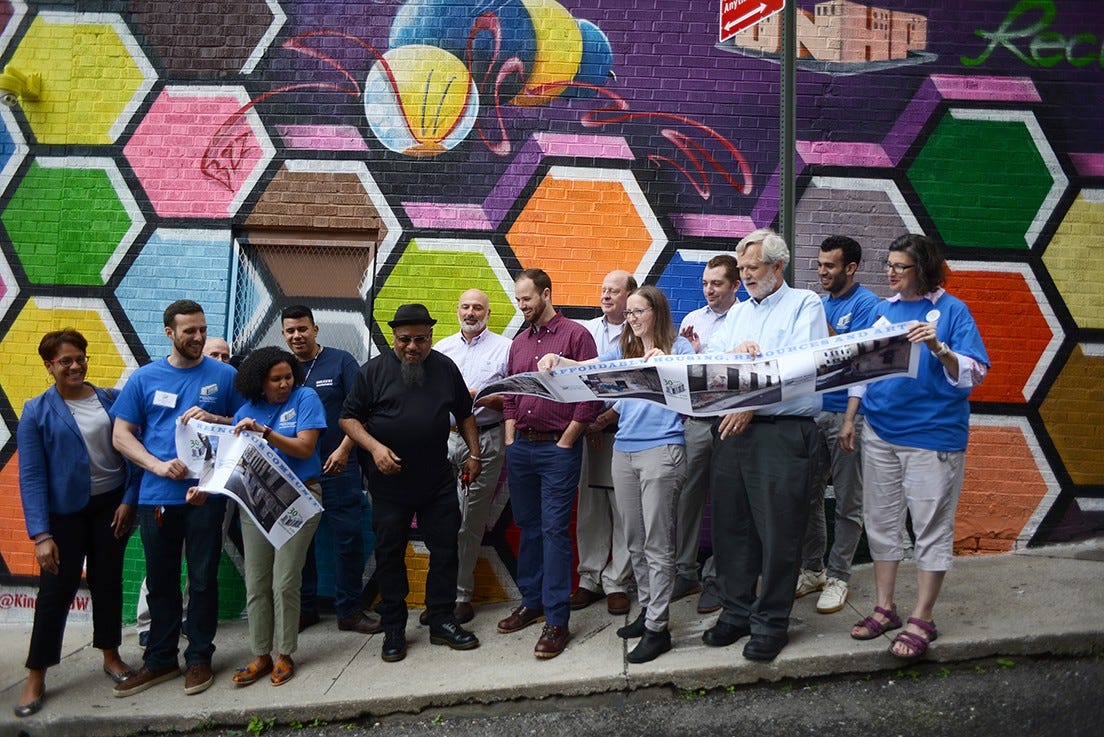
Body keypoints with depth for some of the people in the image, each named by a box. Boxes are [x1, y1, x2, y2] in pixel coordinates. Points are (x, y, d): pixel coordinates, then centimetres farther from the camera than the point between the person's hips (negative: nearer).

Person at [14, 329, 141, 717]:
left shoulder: (111, 399, 1)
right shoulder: (36, 411, -6)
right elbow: (31, 477, -10)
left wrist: (129, 499, -6)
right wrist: (41, 534, -16)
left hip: (111, 504, 2)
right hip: (65, 511, -2)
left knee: (108, 580, 12)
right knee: (56, 589, 3)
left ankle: (111, 656, 29)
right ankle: (36, 677, 16)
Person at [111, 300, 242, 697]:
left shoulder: (224, 375, 1)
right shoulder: (144, 377, 4)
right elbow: (121, 434, 4)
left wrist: (213, 419, -13)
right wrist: (158, 465, -11)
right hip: (156, 495, 2)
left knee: (203, 579, 5)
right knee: (160, 580, 13)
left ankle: (199, 658, 20)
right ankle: (160, 659, 27)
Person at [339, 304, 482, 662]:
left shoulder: (445, 368, 6)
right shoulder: (374, 370, -2)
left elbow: (464, 414, 15)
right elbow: (349, 417, -2)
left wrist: (474, 453, 8)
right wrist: (374, 447, -18)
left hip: (439, 481, 2)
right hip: (390, 482, -2)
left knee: (445, 550, 5)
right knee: (390, 554, 6)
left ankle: (442, 622, 18)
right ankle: (393, 630, 19)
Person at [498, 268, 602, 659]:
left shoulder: (576, 335, -5)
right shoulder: (519, 342, 15)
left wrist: (566, 442, -11)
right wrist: (510, 439, 8)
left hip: (558, 448, -6)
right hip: (520, 447, 6)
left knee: (554, 529, -6)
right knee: (528, 527, 14)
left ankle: (557, 620, 0)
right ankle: (532, 602, 27)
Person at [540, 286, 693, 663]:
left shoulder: (678, 346, 1)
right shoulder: (623, 349, 16)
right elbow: (585, 369, 10)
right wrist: (556, 360, -9)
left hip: (661, 448, -6)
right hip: (623, 450, 6)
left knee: (657, 543, -3)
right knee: (634, 541, 14)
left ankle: (657, 628, 3)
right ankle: (647, 610, 27)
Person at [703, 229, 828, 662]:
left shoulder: (805, 304, 2)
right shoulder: (738, 313, 21)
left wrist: (751, 405, -16)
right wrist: (736, 352, -11)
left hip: (783, 431, -6)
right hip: (733, 430, 6)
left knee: (778, 531, 0)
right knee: (730, 524, 10)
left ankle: (771, 622, 13)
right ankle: (736, 612, 24)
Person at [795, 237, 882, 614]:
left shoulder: (866, 304, -7)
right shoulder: (819, 303, 14)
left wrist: (824, 327, -22)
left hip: (847, 413, -7)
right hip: (813, 409, 7)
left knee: (847, 502, 4)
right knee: (809, 494, 10)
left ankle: (837, 577, 13)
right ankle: (812, 569, 23)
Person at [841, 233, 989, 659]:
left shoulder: (951, 310, -5)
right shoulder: (883, 310, 10)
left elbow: (973, 375, -12)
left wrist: (938, 348, -28)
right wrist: (849, 419, 10)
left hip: (933, 434, -5)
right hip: (881, 432, 6)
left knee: (932, 527, 2)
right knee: (881, 522, 11)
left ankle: (921, 621, 13)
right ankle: (884, 609, 23)